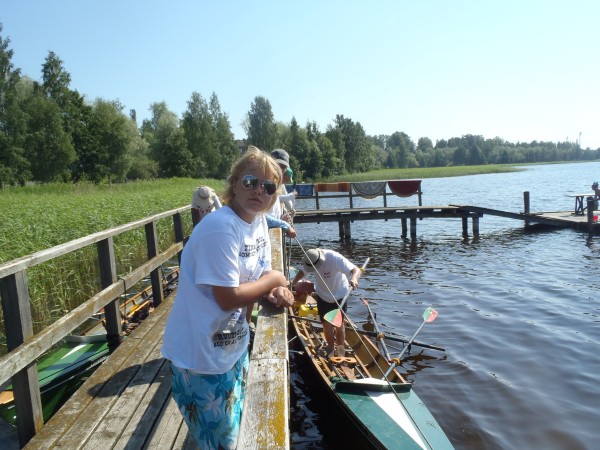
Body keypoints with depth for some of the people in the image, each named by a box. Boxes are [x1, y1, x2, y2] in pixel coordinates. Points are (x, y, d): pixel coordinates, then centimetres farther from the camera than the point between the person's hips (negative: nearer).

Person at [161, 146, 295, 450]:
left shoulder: (259, 222, 1)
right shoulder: (220, 228, -26)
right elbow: (228, 298, -27)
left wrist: (275, 293, -12)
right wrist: (275, 280, -14)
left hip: (234, 346, 8)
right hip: (202, 355, -8)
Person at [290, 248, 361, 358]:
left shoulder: (335, 258, -34)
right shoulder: (310, 260, -18)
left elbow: (356, 270, -39)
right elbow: (303, 271, 0)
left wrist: (354, 279, -61)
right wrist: (293, 283, -16)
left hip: (339, 295, -3)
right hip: (322, 295, 4)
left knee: (338, 324, 3)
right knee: (327, 324, 4)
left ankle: (340, 348, 26)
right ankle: (331, 347, 27)